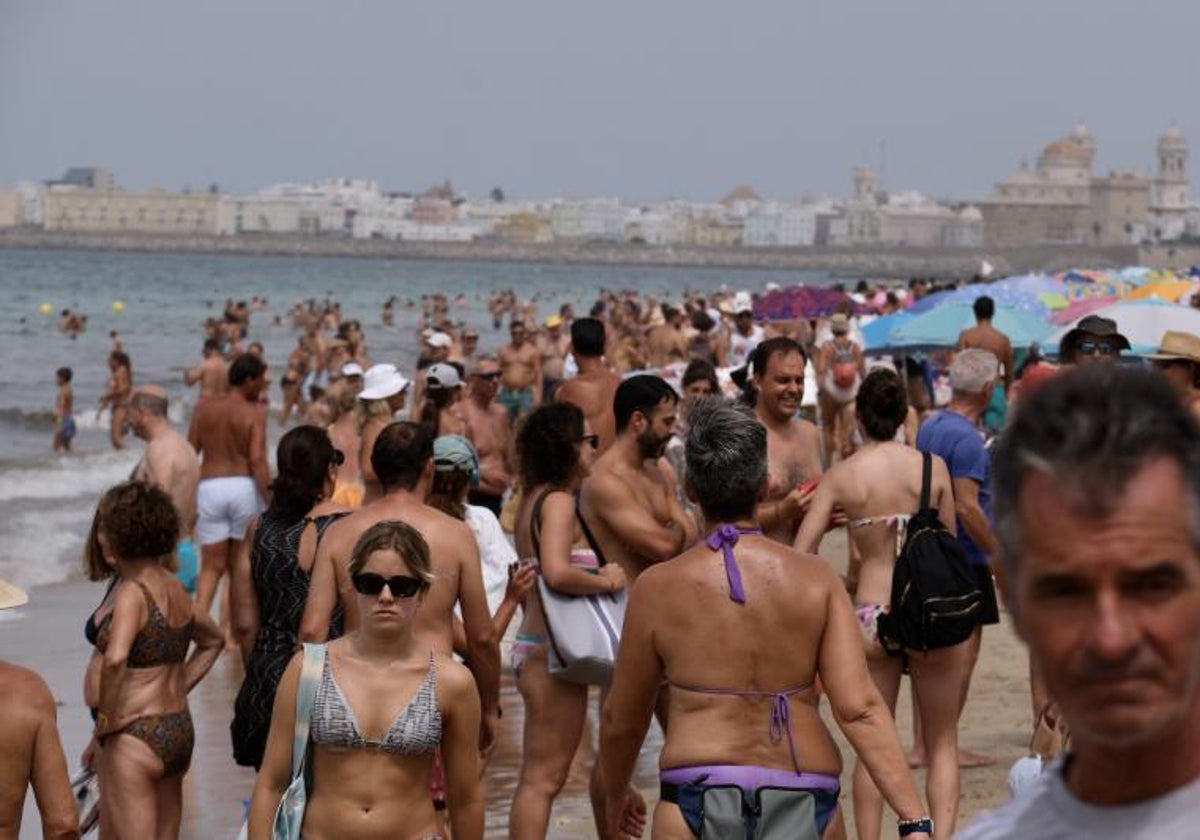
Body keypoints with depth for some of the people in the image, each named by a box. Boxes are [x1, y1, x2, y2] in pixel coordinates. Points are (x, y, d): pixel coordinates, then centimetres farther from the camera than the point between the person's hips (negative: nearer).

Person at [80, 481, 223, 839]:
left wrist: (106, 720, -21)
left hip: (135, 738, -9)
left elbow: (115, 659, -34)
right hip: (178, 731, 9)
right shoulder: (173, 587, 9)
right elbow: (213, 641, 26)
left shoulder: (131, 592, -17)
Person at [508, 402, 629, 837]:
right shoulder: (559, 501, -15)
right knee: (545, 776, -6)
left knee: (538, 775, 16)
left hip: (535, 646, 10)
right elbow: (557, 572, -30)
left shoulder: (534, 499, 14)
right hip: (552, 652, -10)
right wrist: (607, 580, -16)